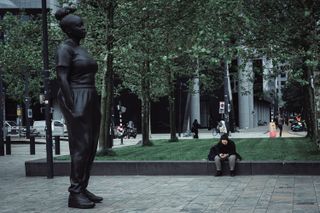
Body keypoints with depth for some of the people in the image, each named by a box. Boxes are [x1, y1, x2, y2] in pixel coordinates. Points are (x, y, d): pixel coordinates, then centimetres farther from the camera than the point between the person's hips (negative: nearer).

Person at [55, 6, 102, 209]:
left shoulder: (81, 49, 20)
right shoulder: (65, 48, -7)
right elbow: (62, 78, -16)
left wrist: (94, 106, 17)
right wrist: (73, 107, -22)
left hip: (90, 100, 9)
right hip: (77, 100, -9)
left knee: (91, 147, 8)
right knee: (81, 146, -10)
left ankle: (83, 189, 15)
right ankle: (75, 194, -5)